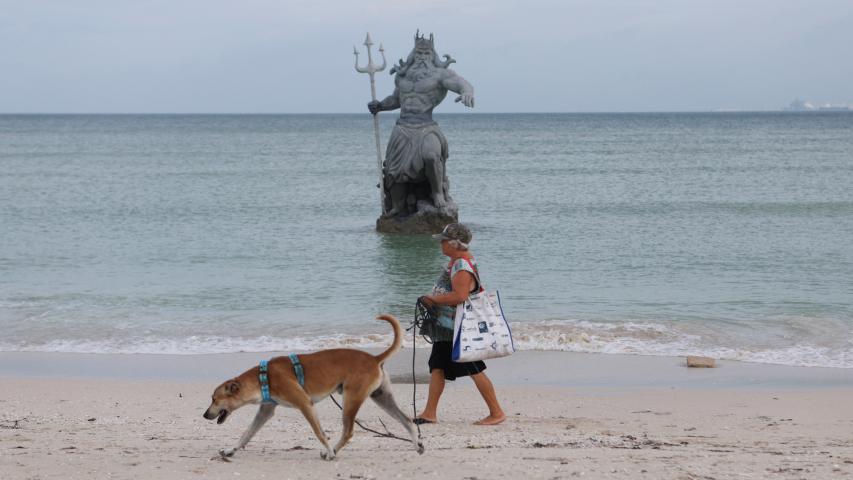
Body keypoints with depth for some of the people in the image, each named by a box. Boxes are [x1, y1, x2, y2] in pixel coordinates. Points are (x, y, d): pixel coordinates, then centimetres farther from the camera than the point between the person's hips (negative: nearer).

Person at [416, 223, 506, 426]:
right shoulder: (457, 261, 12)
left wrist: (433, 299, -21)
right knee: (437, 367, 9)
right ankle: (430, 413, 12)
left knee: (475, 370, -4)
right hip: (446, 327, 11)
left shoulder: (462, 266, -21)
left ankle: (496, 413, 3)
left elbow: (460, 296, -32)